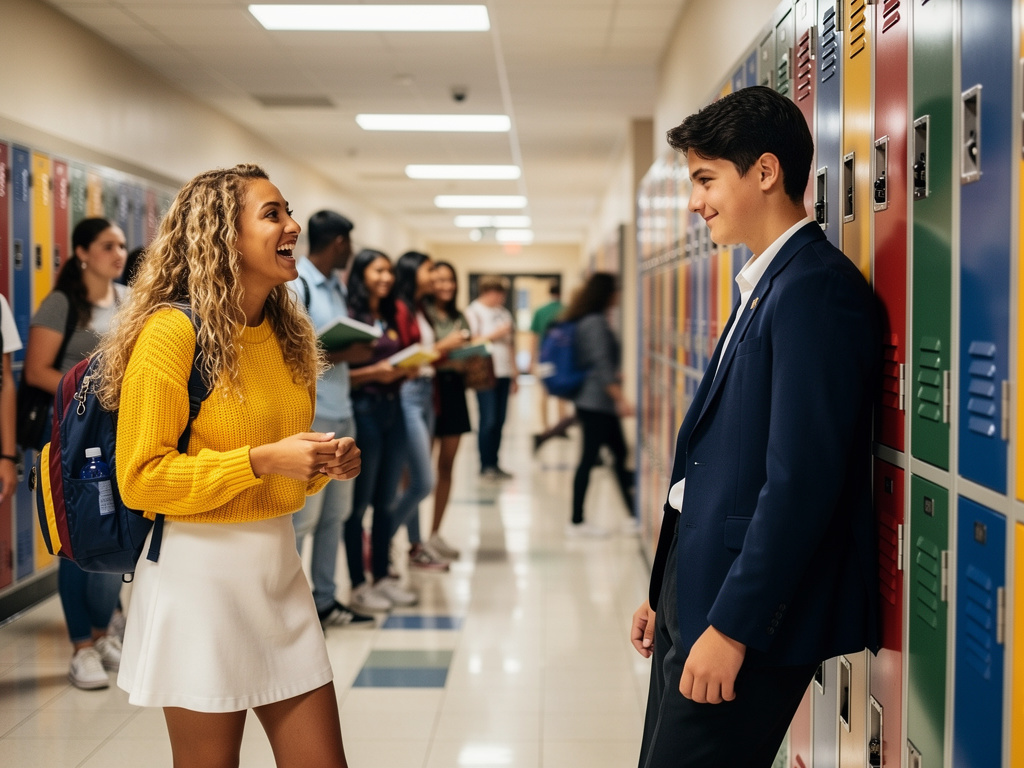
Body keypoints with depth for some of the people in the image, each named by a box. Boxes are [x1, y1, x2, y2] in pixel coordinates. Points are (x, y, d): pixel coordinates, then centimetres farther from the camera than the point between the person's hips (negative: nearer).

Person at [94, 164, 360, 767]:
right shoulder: (172, 331, -13)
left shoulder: (288, 334, 11)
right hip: (200, 572, -7)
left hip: (280, 566, 7)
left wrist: (326, 465, 1)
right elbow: (141, 478, -13)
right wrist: (261, 462, -20)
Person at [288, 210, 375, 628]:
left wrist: (367, 348, -2)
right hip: (309, 416, -8)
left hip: (341, 413, 8)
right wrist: (342, 356, -21)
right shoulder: (293, 285, -11)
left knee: (335, 513, 12)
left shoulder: (336, 287, 14)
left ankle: (324, 600, 22)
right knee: (302, 516, -2)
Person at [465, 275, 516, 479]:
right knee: (488, 421, -7)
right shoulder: (473, 312, -1)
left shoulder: (504, 313, 17)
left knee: (499, 421, 6)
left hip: (504, 373, 6)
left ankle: (494, 464, 12)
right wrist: (495, 335, -10)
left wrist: (514, 374, 16)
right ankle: (486, 465, 0)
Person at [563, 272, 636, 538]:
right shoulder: (595, 323, -16)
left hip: (592, 401, 10)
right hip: (597, 403, -10)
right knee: (590, 457, -4)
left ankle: (634, 516, 16)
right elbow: (601, 366, -22)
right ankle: (576, 522, 2)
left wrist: (614, 376, 36)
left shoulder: (586, 321, 14)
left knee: (620, 454, 11)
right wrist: (620, 399, -22)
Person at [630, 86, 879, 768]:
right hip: (700, 589, 9)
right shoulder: (764, 285, 15)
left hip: (752, 610, -9)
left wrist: (732, 625, -20)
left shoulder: (815, 288, -16)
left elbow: (802, 479, -22)